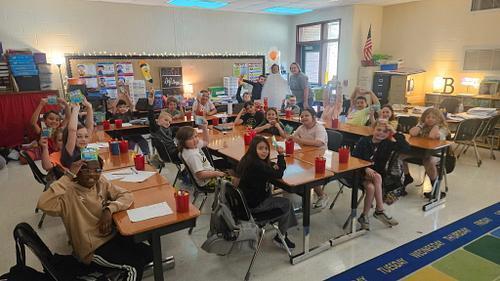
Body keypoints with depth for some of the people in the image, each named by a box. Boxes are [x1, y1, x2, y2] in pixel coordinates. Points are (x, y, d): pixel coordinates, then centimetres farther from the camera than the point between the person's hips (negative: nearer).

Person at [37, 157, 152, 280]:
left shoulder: (101, 183, -3)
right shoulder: (68, 193, -21)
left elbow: (127, 195, -4)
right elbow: (43, 204, -41)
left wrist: (110, 209, -22)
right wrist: (68, 176, -37)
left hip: (112, 236, 7)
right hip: (93, 248, -6)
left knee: (149, 253, 3)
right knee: (136, 264, -17)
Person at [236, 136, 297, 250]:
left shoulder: (248, 160, 4)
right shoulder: (255, 164, -28)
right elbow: (278, 174, -20)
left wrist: (273, 166, -11)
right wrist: (281, 155, -13)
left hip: (246, 200, 10)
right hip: (253, 205, -10)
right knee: (286, 204, 5)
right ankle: (280, 238, 18)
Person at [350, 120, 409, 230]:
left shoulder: (388, 144, 2)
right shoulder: (363, 141, -5)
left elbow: (406, 148, -13)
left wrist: (395, 133, -18)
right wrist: (366, 169, -28)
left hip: (377, 174, 3)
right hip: (361, 173, -2)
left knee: (371, 188, -30)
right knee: (377, 177, -32)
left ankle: (364, 216, -13)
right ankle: (380, 210, -23)